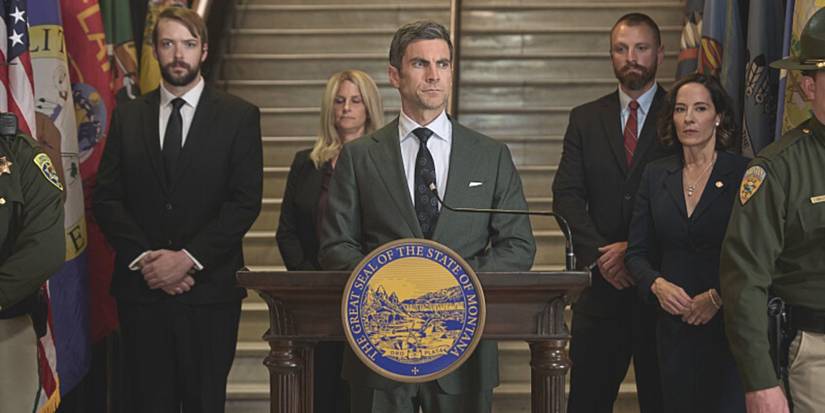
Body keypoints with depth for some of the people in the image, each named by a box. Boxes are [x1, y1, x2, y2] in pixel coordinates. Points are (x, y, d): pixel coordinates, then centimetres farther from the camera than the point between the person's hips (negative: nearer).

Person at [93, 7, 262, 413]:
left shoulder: (239, 116, 2)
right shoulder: (128, 116, 10)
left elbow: (246, 201, -5)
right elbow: (106, 198, 6)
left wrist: (189, 258, -13)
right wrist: (144, 258, -8)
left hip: (209, 287, -2)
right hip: (141, 287, 2)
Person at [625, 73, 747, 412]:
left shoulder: (744, 174, -3)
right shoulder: (656, 175, 10)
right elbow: (637, 253, 10)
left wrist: (716, 298, -13)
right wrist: (657, 284, -9)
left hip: (729, 324, -3)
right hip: (674, 327, 4)